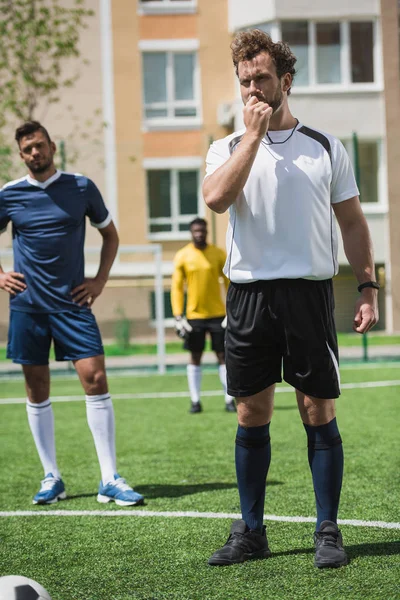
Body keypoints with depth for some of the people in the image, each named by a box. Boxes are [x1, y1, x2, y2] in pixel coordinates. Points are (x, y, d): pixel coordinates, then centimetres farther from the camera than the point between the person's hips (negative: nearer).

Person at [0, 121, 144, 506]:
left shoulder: (81, 188, 3)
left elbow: (109, 233, 15)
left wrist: (100, 280, 5)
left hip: (73, 302, -1)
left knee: (95, 378, -11)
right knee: (37, 390, 4)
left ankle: (109, 480, -7)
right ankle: (51, 478, 16)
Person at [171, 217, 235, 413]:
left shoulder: (218, 254, 1)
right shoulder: (182, 256, 1)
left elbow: (229, 283, 5)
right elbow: (177, 287, 2)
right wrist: (178, 316, -4)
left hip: (218, 314, 0)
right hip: (194, 315, 0)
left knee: (223, 355, 0)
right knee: (195, 357, 4)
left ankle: (229, 400, 3)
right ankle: (195, 401, 10)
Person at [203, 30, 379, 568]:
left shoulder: (325, 147, 8)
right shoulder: (229, 148, 8)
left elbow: (353, 223, 10)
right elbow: (216, 198, -13)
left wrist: (367, 287, 2)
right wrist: (253, 133, -10)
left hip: (309, 291, -1)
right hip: (248, 292, 1)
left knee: (318, 412, -1)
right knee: (251, 414, 4)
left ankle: (328, 531, 8)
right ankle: (251, 532, 14)